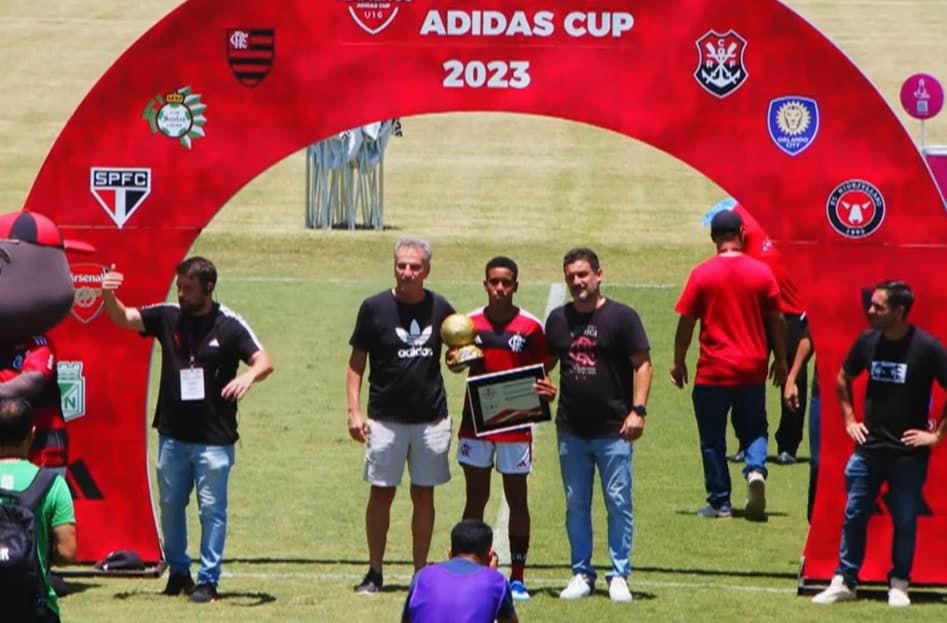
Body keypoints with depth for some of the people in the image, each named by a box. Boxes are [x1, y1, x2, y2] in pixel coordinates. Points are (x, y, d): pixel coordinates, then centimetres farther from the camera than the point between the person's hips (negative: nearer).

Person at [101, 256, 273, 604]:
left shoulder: (229, 326, -8)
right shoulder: (168, 317, 2)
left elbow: (264, 362, -14)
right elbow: (123, 318, -1)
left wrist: (249, 375, -37)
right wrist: (108, 296, -23)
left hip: (214, 437, -4)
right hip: (172, 433, 4)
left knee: (211, 509, -1)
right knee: (171, 504, 13)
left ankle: (208, 580, 5)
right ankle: (178, 571, 27)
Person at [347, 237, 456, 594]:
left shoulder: (440, 309, 3)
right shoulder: (375, 308, -3)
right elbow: (356, 363, 0)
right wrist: (353, 410, -9)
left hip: (431, 418, 2)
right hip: (385, 419, -2)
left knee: (424, 495, 6)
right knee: (381, 494, 1)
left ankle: (421, 573, 14)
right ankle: (374, 573, 9)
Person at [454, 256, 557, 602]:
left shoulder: (530, 327, -2)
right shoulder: (469, 323, 4)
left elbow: (540, 375, 4)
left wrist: (546, 390, -18)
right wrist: (456, 358, -9)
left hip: (516, 424, -2)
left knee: (517, 498, 3)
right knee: (476, 497, 6)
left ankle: (517, 577, 9)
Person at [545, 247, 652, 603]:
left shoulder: (621, 317, -3)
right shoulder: (558, 319, 10)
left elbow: (642, 363, -4)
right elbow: (545, 363, 17)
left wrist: (638, 409, -14)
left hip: (613, 429, -4)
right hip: (571, 429, 4)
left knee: (618, 503, -1)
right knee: (575, 505, 9)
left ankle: (619, 576, 6)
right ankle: (581, 574, 17)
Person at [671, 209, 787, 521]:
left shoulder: (702, 273, -6)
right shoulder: (762, 272, -1)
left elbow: (686, 321, -4)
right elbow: (777, 320, 4)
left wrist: (678, 362, 7)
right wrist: (780, 361, 16)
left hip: (713, 371, -2)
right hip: (752, 369, 2)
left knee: (713, 439, 7)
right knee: (754, 430, 15)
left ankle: (719, 502, 8)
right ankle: (755, 469, -14)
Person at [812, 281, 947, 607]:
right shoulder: (867, 341, 0)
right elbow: (842, 379, 18)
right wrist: (849, 419, 11)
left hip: (908, 453, -4)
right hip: (868, 447, 4)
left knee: (905, 520, 5)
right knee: (854, 515, 6)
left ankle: (898, 584, 16)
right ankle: (844, 581, 15)